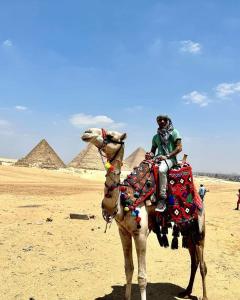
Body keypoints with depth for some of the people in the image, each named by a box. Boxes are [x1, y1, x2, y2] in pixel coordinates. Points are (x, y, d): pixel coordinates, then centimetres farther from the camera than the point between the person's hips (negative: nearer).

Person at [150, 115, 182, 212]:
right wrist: (150, 155, -2)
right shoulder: (156, 137, 22)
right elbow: (153, 150, 23)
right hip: (158, 159, 5)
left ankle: (162, 198, -35)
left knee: (162, 170, -37)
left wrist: (167, 156, -13)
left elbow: (179, 148, -2)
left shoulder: (174, 132, 8)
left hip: (170, 159, -5)